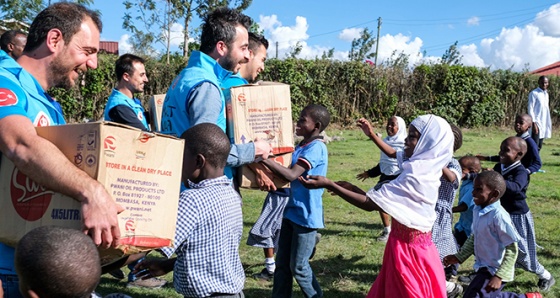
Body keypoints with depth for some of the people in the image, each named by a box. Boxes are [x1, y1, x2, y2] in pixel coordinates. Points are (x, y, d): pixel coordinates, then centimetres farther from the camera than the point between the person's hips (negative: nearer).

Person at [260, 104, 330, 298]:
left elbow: (291, 175, -28)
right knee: (282, 263, 11)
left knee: (298, 266, 3)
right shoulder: (301, 146, 10)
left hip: (306, 216, -9)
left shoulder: (316, 148, -18)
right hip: (292, 211, 9)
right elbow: (291, 174, 21)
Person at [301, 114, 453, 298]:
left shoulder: (414, 177, -24)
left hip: (407, 249, -8)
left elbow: (370, 203, -25)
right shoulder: (424, 171, 5)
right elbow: (382, 200, 8)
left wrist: (329, 185, -25)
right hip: (415, 245, 8)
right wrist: (352, 188, 6)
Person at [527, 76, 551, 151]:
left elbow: (545, 108, 19)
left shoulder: (546, 94, 14)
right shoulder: (534, 93, -9)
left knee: (539, 146, 9)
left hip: (544, 123, 8)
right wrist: (533, 123, -19)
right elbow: (530, 109, -13)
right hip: (536, 123, -8)